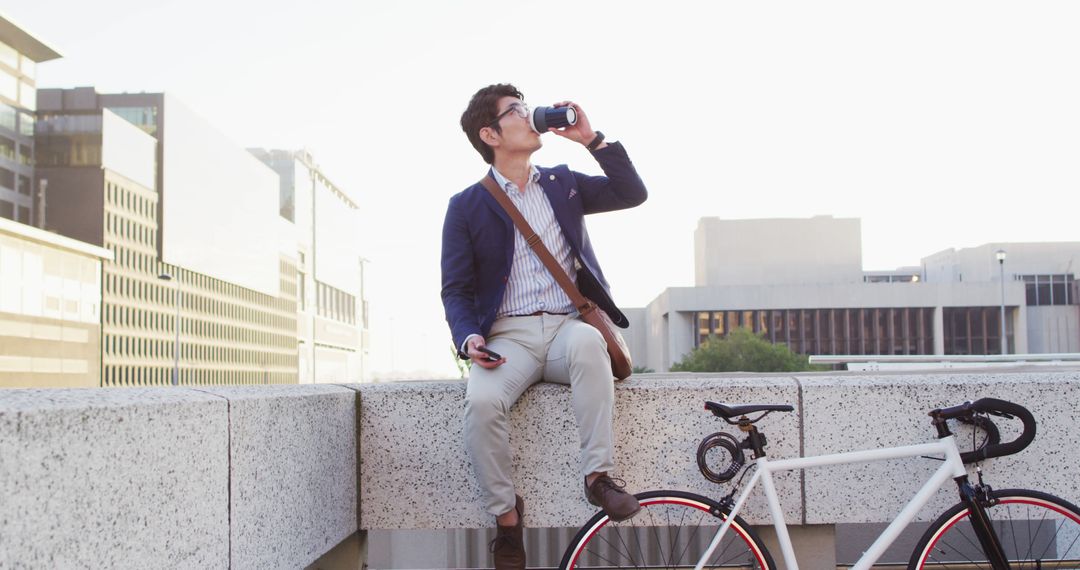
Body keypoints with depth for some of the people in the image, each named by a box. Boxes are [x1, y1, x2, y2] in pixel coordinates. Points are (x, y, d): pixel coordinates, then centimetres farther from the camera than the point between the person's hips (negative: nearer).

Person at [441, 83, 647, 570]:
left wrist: (592, 138, 1)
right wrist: (470, 338, -15)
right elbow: (456, 289, 6)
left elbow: (632, 194, 8)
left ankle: (599, 474, -26)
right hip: (508, 336, -1)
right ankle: (506, 519, -14)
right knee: (480, 401, -33)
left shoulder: (562, 184, 16)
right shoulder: (466, 206, 8)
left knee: (587, 341, -36)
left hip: (565, 329, 1)